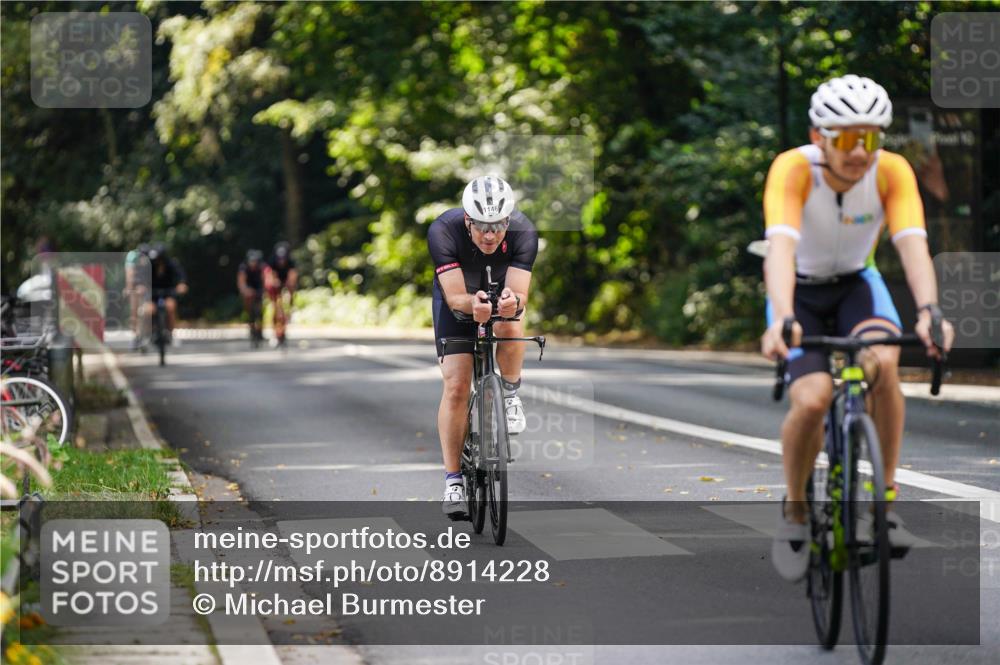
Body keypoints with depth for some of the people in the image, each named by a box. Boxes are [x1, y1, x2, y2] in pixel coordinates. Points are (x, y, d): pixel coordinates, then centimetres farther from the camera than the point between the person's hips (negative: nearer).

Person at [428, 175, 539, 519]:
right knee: (456, 386, -11)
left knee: (510, 328, -35)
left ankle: (510, 395, -6)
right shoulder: (443, 230, -34)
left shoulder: (523, 231, -31)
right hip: (457, 295, 0)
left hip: (503, 288, 0)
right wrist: (472, 304, -59)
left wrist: (512, 302, -59)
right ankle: (453, 480, -2)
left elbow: (520, 295, -36)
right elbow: (454, 297, -37)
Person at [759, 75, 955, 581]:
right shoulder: (792, 169, -29)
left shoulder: (892, 171, -22)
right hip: (801, 290, -1)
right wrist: (783, 320, -60)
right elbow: (782, 244, -43)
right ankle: (794, 511, 2)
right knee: (812, 400, -25)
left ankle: (886, 496, -15)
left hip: (856, 283, 2)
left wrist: (929, 310, -52)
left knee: (883, 362, -31)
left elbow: (913, 244, -33)